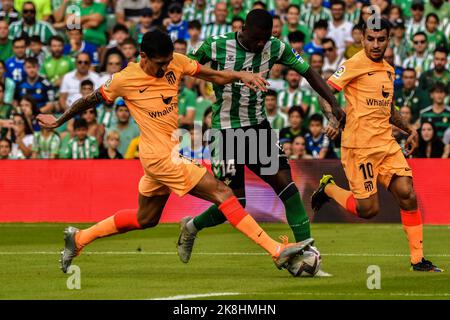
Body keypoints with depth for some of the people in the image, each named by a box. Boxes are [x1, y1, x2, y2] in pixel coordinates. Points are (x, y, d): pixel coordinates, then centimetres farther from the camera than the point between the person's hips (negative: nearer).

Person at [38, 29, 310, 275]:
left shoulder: (176, 62, 0)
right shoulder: (125, 80, -13)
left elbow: (214, 76, 3)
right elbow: (90, 101, 2)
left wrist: (240, 76, -17)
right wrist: (59, 122, 14)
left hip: (173, 152, 8)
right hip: (161, 155, -8)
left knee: (145, 219, 22)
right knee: (223, 194, -14)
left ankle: (80, 238, 34)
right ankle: (276, 251, -17)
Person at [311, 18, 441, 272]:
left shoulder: (389, 70, 16)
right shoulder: (355, 64, -8)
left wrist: (409, 129, 20)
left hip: (387, 144, 7)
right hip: (359, 147, -7)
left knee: (407, 195, -7)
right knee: (369, 209, -7)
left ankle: (418, 260, 1)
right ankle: (329, 188, 22)